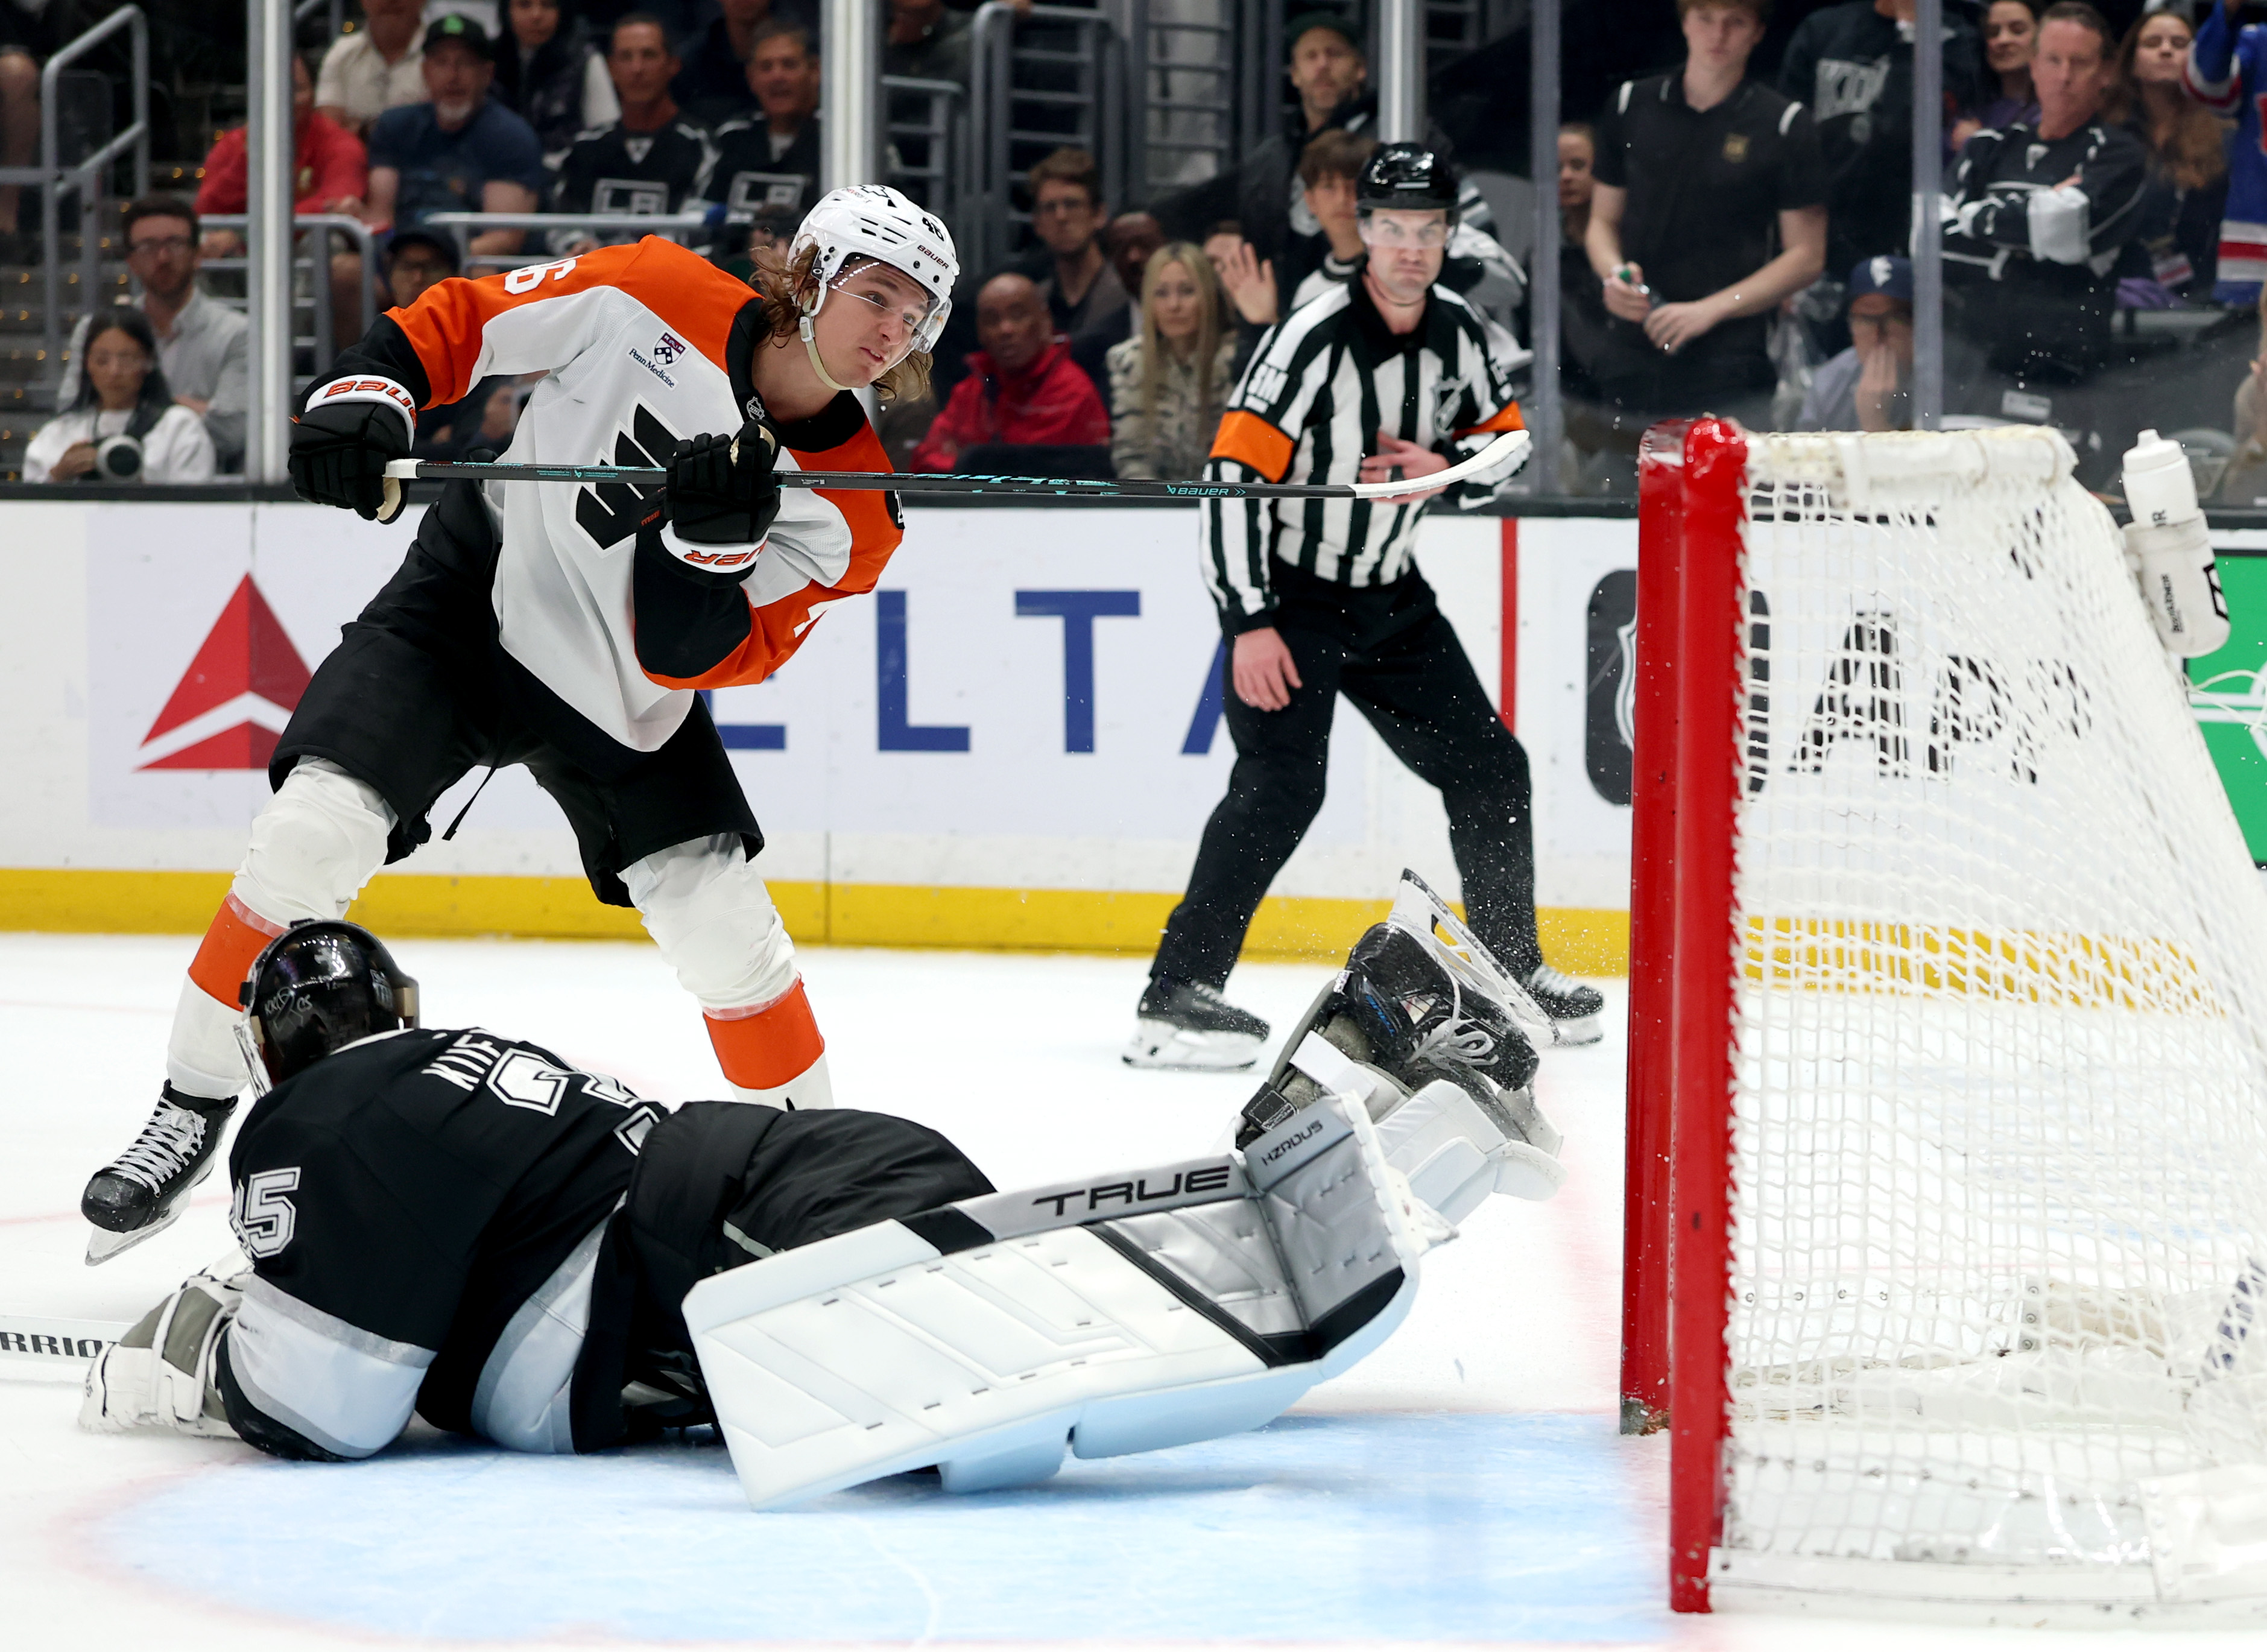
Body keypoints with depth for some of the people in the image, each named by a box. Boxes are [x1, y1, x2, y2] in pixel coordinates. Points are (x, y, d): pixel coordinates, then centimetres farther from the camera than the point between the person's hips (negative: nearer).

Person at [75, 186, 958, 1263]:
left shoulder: (853, 510, -15)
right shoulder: (654, 297, -18)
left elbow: (695, 659, -19)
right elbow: (455, 322, -8)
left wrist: (715, 530, -36)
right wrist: (364, 396, -25)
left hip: (623, 699, 2)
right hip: (476, 594, -2)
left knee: (719, 920, -7)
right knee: (313, 831, -18)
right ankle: (192, 1112, -4)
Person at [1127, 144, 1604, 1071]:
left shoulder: (1462, 335, -1)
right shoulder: (1316, 340, -21)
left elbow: (1504, 440, 12)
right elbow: (1233, 475, -24)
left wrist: (1443, 467, -12)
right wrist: (1249, 625, -26)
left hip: (1389, 595, 7)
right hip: (1286, 593, -7)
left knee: (1489, 768, 10)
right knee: (1281, 786, -21)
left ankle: (1511, 971, 26)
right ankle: (1176, 996, -21)